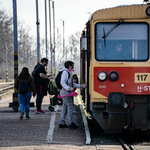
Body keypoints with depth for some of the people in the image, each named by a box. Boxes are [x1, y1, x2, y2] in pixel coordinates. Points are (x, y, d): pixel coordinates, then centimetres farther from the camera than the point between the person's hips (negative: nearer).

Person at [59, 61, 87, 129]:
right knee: (70, 107, -7)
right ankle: (71, 123, -3)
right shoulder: (65, 72, -12)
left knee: (65, 108, 10)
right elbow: (62, 82, -22)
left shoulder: (68, 73, 20)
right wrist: (69, 88, -34)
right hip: (66, 93, -10)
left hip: (67, 93, 10)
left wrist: (81, 86, 15)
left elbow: (72, 84, 22)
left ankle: (62, 123, 13)